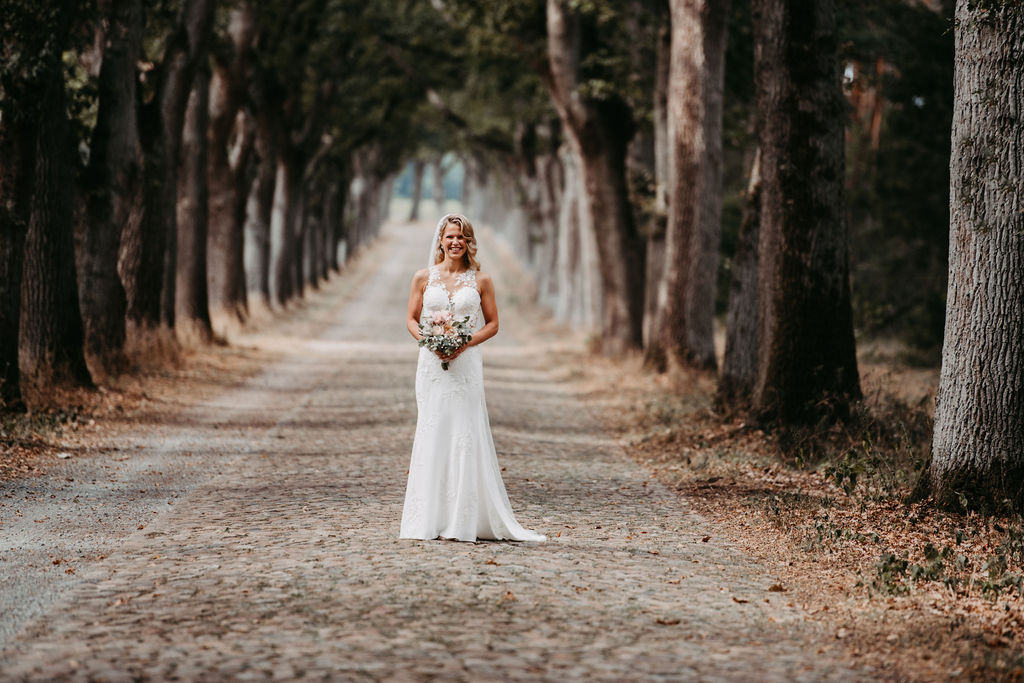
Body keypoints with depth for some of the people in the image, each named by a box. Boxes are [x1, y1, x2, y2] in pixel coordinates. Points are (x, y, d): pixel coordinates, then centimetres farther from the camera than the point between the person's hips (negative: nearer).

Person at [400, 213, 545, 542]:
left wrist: (467, 342, -10)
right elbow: (412, 320, 10)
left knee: (465, 436, -6)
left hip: (466, 365, -1)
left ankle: (464, 521, -1)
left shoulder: (481, 281, 4)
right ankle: (428, 520, 5)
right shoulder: (424, 277, 6)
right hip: (432, 364, 1)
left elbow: (492, 323, 7)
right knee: (432, 437, 0)